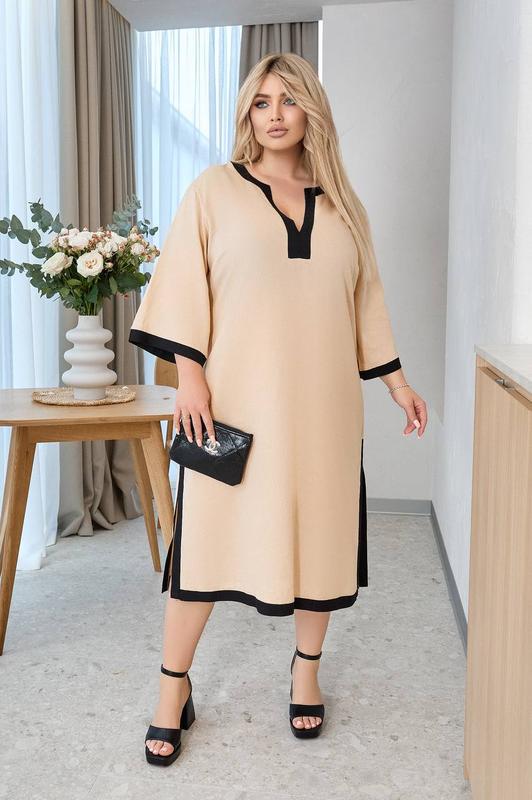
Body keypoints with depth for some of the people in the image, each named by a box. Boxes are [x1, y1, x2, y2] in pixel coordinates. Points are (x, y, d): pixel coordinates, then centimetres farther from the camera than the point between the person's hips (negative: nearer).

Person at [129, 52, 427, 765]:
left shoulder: (342, 206, 13)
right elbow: (184, 285, -1)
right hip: (236, 399, -2)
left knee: (318, 533, 8)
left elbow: (366, 303, 16)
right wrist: (189, 375, -11)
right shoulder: (214, 191, 4)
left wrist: (397, 383, 14)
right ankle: (174, 691, 18)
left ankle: (306, 671, 30)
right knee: (209, 536, 1)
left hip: (321, 403, 3)